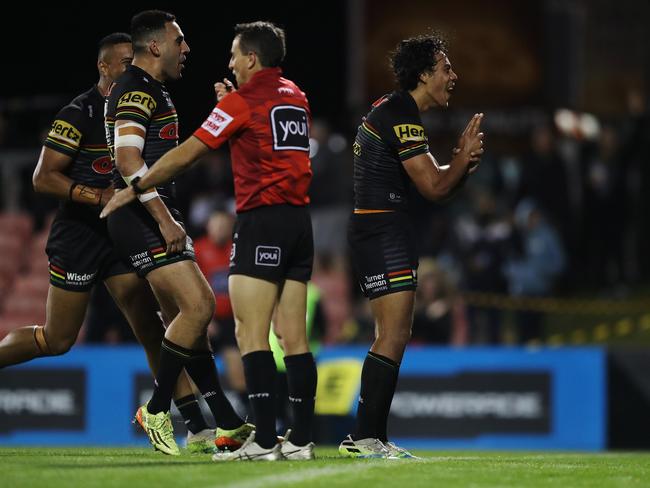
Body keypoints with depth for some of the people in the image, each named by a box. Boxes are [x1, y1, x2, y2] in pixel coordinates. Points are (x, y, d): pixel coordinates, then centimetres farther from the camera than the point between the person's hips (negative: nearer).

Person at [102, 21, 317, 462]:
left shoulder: (243, 101, -6)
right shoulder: (296, 98, 14)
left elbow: (186, 154, -3)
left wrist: (135, 189, 7)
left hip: (262, 221, -7)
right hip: (299, 220, 7)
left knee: (251, 334, -8)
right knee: (294, 338, 5)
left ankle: (265, 440, -16)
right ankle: (301, 440, 1)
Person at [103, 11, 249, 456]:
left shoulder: (153, 91, 20)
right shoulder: (136, 91, -13)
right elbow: (128, 159, -23)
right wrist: (165, 220, -25)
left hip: (156, 217, 11)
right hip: (141, 219, -11)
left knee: (187, 317, 9)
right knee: (198, 305, -16)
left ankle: (228, 426, 11)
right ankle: (156, 411, -8)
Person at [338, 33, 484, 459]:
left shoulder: (392, 110, 17)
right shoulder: (402, 117, -15)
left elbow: (431, 180, 20)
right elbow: (435, 188, -17)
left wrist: (462, 164, 1)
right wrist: (465, 156, -2)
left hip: (381, 228, 11)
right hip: (383, 230, -11)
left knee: (395, 335, 13)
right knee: (393, 336, -13)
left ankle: (368, 437, 14)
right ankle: (366, 437, -14)